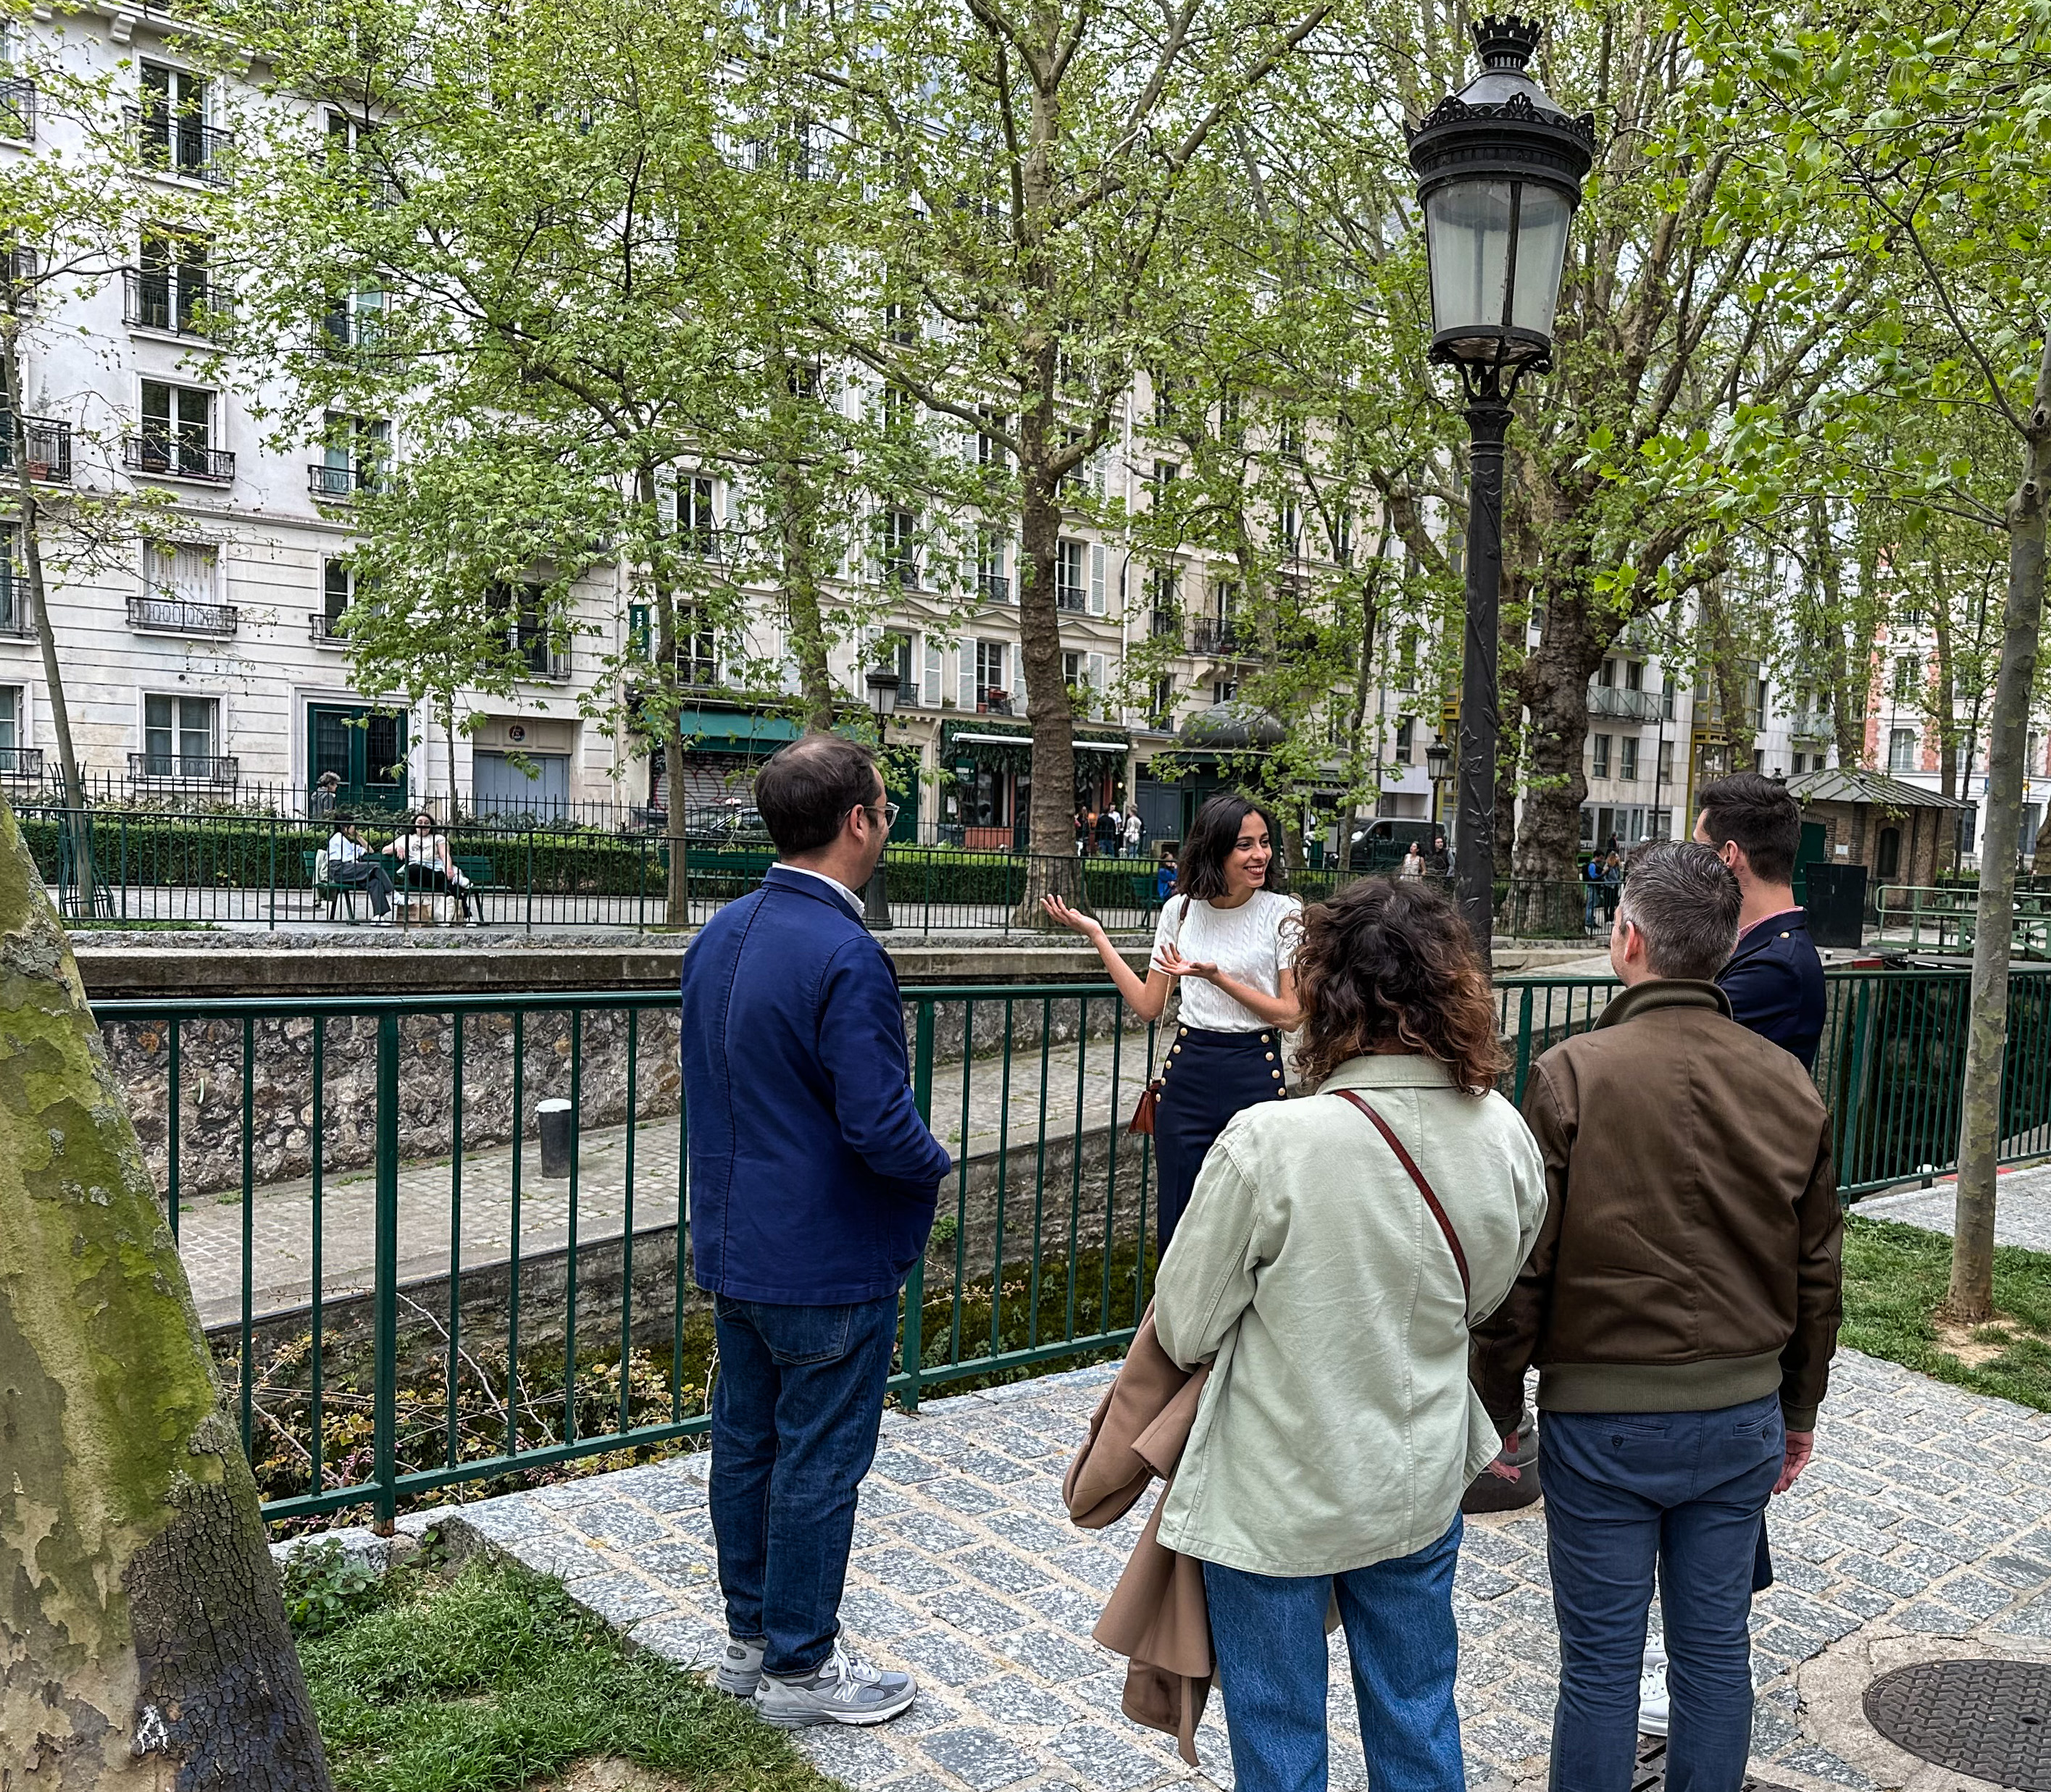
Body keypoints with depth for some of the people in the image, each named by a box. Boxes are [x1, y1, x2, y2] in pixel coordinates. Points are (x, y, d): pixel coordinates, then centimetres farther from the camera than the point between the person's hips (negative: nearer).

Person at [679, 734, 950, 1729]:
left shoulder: (717, 935, 3)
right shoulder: (845, 955, -25)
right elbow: (881, 1127, -26)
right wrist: (935, 1161, -6)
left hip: (732, 1247, 9)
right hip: (827, 1264, -9)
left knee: (744, 1444, 19)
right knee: (818, 1462, 7)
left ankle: (750, 1637, 36)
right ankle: (800, 1666, 23)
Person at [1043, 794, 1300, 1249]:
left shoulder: (1284, 913, -5)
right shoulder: (1180, 910, 4)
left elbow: (1289, 1015, -7)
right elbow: (1148, 1006, 8)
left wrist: (1216, 976, -18)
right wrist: (1096, 936, 4)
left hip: (1254, 1075, -3)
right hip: (1187, 1074, 3)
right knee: (1176, 1224, 9)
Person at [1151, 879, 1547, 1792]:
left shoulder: (1268, 1143, -28)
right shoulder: (1506, 1138, -12)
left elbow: (1184, 1330, -16)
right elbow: (1484, 1298, 5)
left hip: (1276, 1500, -4)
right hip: (1421, 1486, 5)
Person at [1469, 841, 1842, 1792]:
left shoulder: (1572, 1076, -16)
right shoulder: (1791, 1086, -1)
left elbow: (1522, 1266, -13)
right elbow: (1816, 1271, 8)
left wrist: (1498, 1405, 0)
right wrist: (1799, 1409, 20)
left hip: (1605, 1419, -4)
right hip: (1743, 1414, 4)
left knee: (1601, 1660, 9)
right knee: (1717, 1648, 17)